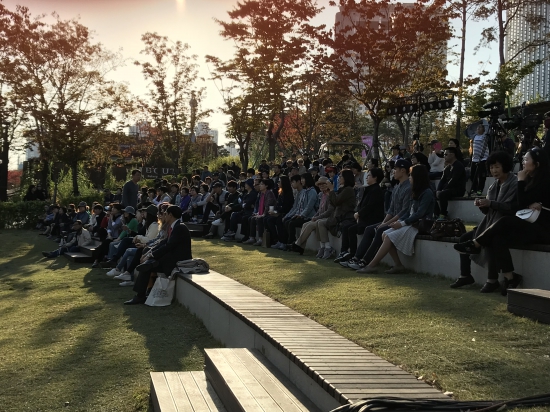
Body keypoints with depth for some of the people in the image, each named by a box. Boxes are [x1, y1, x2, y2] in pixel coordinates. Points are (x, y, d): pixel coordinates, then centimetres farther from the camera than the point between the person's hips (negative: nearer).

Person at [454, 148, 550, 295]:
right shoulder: (530, 180, 16)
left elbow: (521, 204, -14)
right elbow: (522, 205, 10)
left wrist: (520, 181, -6)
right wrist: (530, 205, -13)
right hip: (528, 226, 7)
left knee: (506, 221, -30)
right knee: (498, 239, -19)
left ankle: (475, 244, -18)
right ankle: (510, 279, -18)